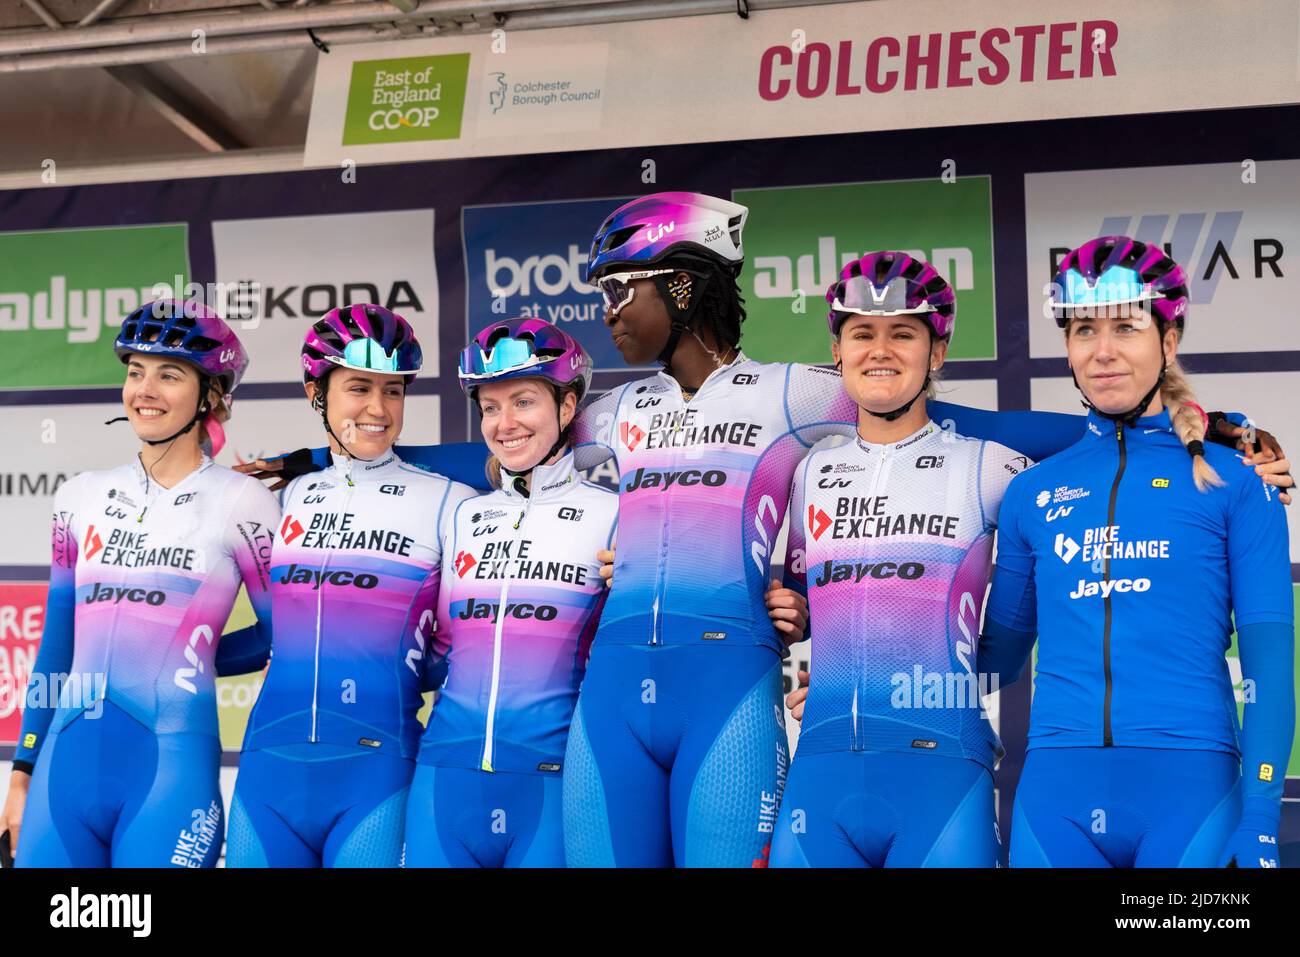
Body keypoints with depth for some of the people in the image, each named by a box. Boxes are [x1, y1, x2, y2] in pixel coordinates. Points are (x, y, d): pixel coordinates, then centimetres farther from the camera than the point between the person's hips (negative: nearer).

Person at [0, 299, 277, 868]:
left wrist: (186, 661, 4)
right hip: (67, 763, 4)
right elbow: (56, 647, 14)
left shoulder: (241, 501, -2)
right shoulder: (81, 497, 10)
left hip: (171, 768, -4)